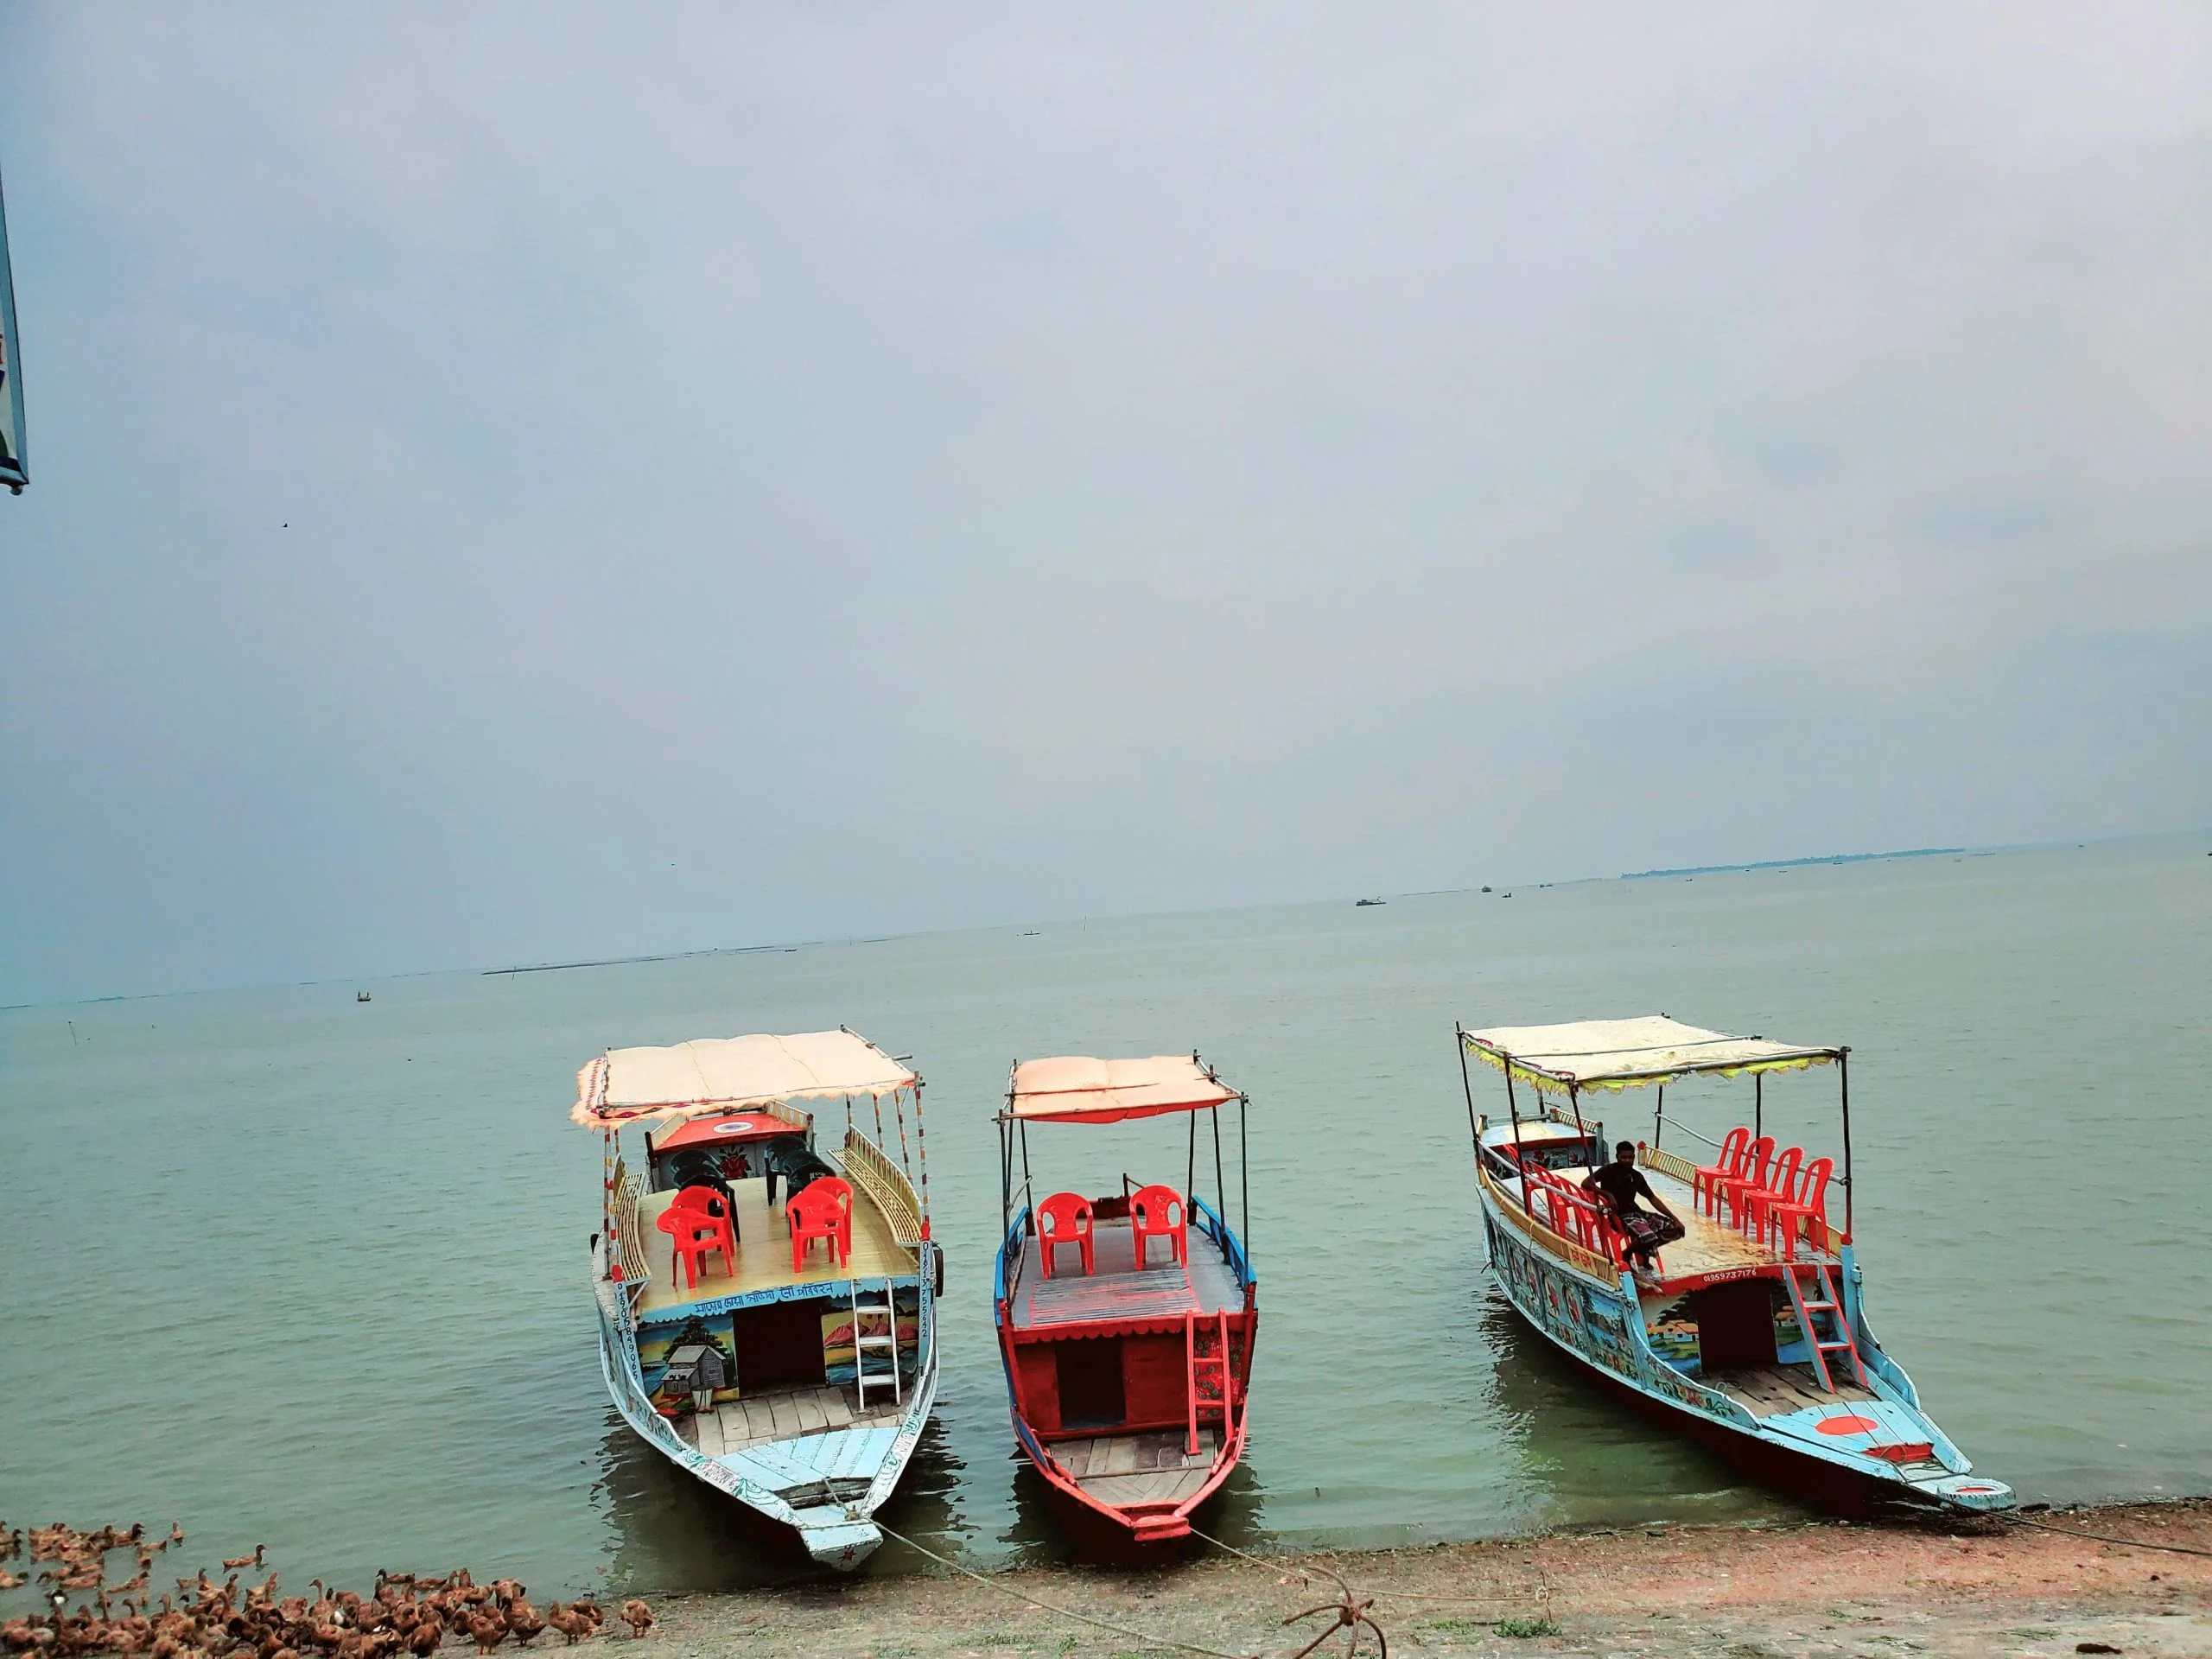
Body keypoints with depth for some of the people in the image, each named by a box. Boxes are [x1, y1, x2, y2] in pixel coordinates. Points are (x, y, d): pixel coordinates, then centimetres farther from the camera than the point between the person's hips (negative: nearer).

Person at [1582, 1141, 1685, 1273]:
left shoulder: (1637, 1176, 13)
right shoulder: (1609, 1170, -6)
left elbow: (1653, 1198, 16)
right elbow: (1585, 1183, -17)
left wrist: (1675, 1219, 9)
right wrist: (1608, 1195, -26)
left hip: (1636, 1212, 7)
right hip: (1619, 1216, -7)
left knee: (1675, 1229, -4)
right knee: (1648, 1237, -33)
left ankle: (1644, 1252, 14)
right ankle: (1627, 1255, -1)